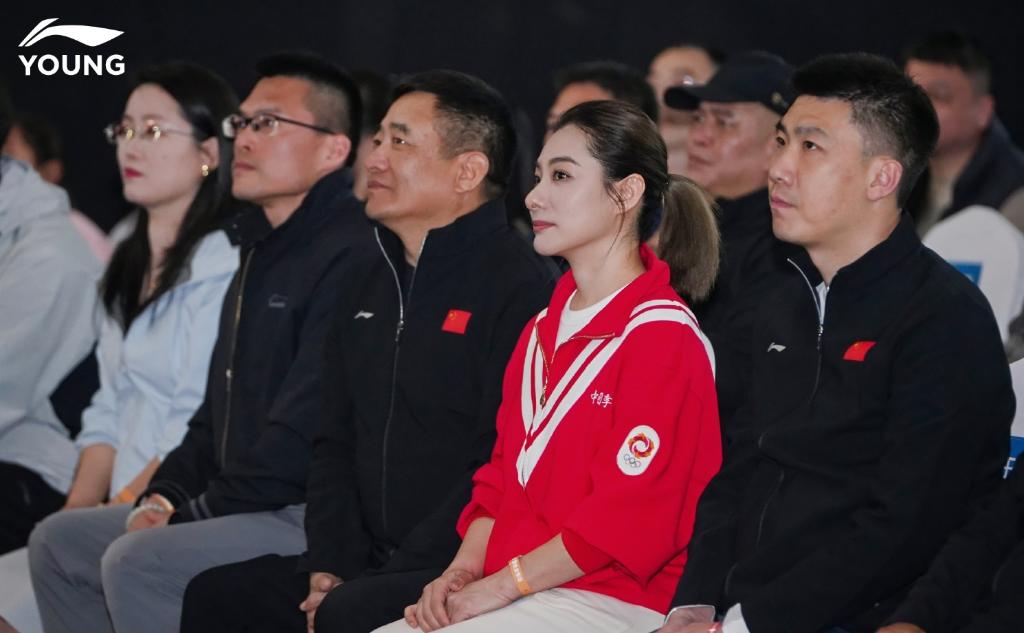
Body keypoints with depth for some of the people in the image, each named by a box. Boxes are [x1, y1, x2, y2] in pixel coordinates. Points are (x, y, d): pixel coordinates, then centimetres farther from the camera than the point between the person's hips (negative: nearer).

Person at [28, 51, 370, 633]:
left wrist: (193, 517, -14)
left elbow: (304, 433, -22)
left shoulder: (349, 255, -17)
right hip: (248, 509, 11)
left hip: (313, 518, -11)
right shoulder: (264, 253, 20)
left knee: (138, 561, -27)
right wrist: (163, 498, 7)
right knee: (59, 541, 10)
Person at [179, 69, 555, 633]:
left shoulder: (518, 287, -13)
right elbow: (337, 443, 19)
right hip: (368, 566, 9)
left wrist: (394, 578, -19)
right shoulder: (374, 283, 17)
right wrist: (329, 565, 2)